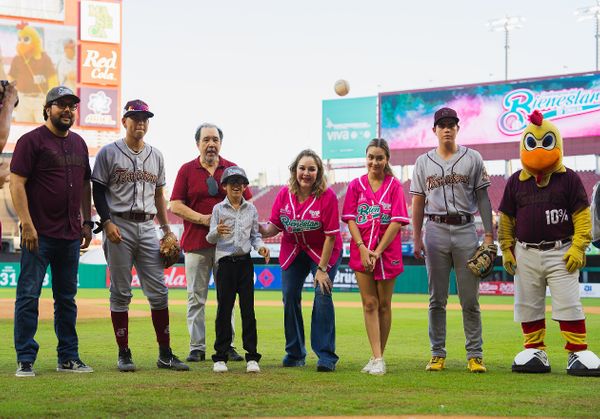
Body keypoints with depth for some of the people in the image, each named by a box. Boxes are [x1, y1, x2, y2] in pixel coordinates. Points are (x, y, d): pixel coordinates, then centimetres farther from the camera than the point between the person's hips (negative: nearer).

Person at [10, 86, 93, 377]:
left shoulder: (78, 144, 15)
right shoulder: (32, 140, -6)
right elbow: (17, 183, -11)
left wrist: (87, 222, 14)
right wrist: (27, 224, -18)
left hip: (70, 234, 7)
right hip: (39, 233, -7)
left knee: (67, 297, 12)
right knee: (29, 296, -5)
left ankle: (68, 358, 19)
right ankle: (25, 360, -1)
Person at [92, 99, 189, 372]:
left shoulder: (155, 156, 14)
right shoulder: (109, 153, 1)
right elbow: (98, 192, -1)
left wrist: (167, 230, 13)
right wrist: (107, 222, -13)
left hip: (147, 227, 4)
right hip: (119, 226, -4)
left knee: (159, 292, 0)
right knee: (120, 293, 0)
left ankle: (165, 354, 5)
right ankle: (124, 354, 6)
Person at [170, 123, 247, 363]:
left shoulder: (232, 169, 10)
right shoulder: (187, 170, 6)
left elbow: (246, 203, 11)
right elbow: (175, 206, -1)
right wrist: (204, 219, -12)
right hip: (196, 243, -1)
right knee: (196, 297, 1)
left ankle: (227, 346, 9)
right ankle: (197, 348, 5)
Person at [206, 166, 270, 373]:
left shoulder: (251, 209, 9)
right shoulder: (218, 209, 1)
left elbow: (255, 234, 12)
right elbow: (210, 239, 0)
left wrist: (260, 247, -8)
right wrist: (217, 231, -23)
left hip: (245, 262, 2)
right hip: (225, 262, -2)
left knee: (248, 309, 2)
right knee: (224, 309, 0)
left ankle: (252, 357, 4)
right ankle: (220, 357, 5)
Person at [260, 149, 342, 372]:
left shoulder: (327, 195, -21)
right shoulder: (284, 194, -10)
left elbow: (331, 235, -19)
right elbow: (275, 226, -3)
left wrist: (322, 268, -20)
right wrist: (260, 229, -26)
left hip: (323, 251, -4)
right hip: (293, 251, 4)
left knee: (323, 295, -16)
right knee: (290, 296, 0)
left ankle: (326, 356, -10)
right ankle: (295, 353, 15)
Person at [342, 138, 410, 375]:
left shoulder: (394, 186, -1)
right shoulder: (356, 185, 5)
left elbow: (397, 222, -7)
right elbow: (350, 220, 1)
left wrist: (378, 251, -13)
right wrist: (363, 248, -12)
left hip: (387, 250, -1)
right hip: (362, 251, 1)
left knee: (384, 305, 6)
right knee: (369, 304, -2)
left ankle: (379, 357, 16)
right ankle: (377, 358, -4)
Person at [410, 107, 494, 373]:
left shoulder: (473, 159, 6)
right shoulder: (423, 162, 10)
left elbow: (483, 199, 4)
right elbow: (418, 203, 10)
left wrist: (489, 235, -3)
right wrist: (416, 238, 3)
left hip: (465, 230, -1)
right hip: (436, 231, 1)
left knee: (470, 299, 0)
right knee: (437, 299, 4)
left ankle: (475, 355, 4)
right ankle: (438, 355, 10)